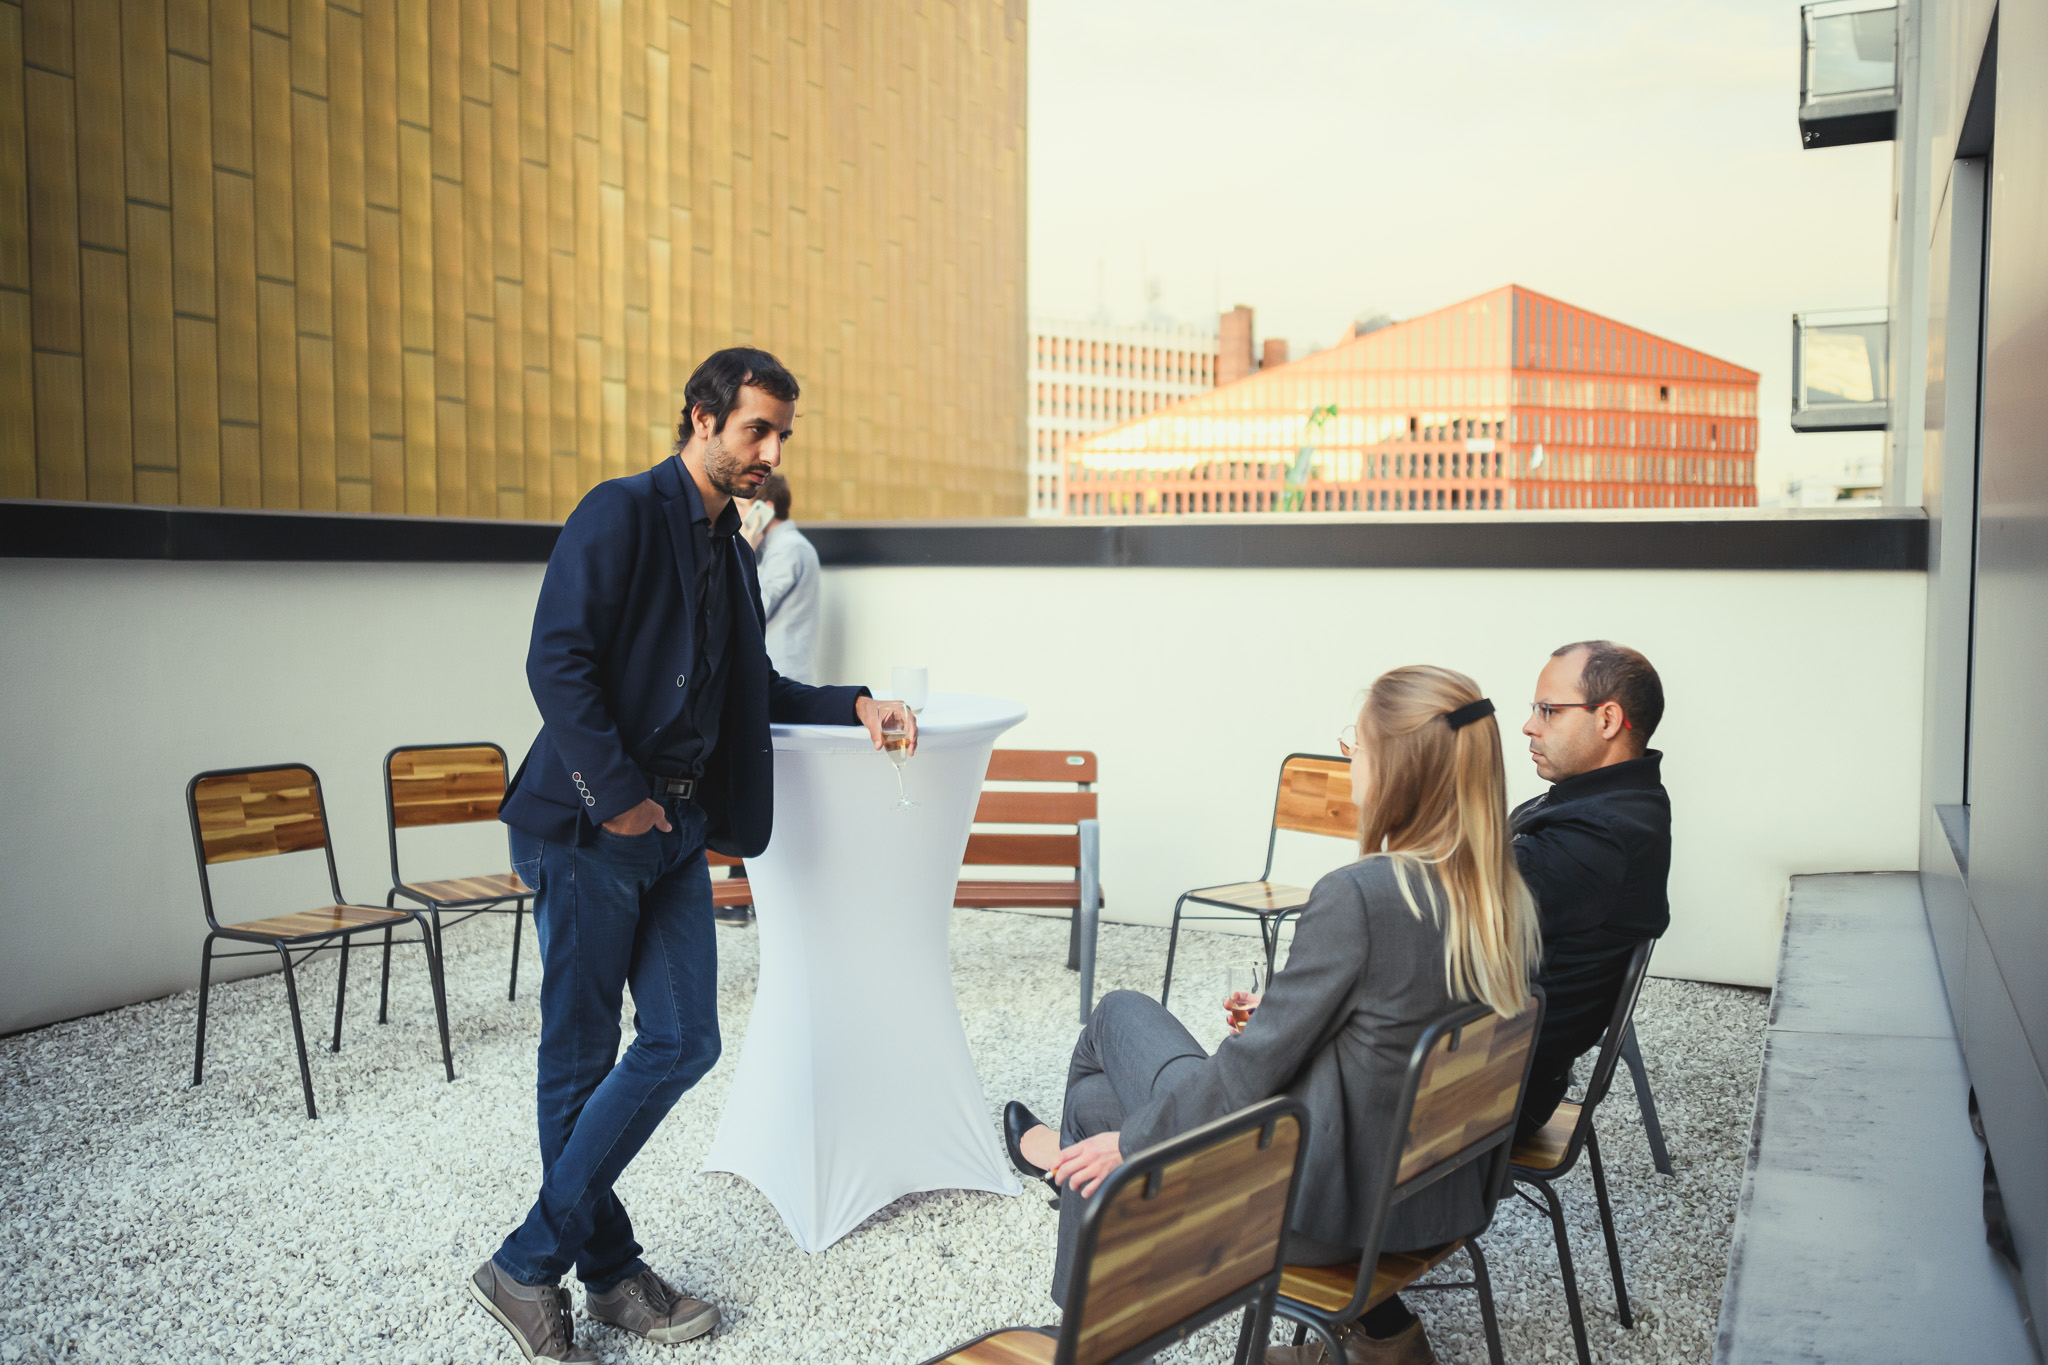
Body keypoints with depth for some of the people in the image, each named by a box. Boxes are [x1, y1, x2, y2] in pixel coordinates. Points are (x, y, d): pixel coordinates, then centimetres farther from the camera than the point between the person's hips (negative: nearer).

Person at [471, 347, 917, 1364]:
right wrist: (617, 796, -18)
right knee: (580, 1055, 4)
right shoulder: (622, 513, -10)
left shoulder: (730, 551, 16)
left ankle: (536, 1257, 19)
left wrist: (852, 705, 12)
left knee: (682, 1042, 6)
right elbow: (558, 662, -18)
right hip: (589, 826, -8)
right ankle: (605, 1270, 20)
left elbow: (749, 690, 25)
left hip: (677, 827, 8)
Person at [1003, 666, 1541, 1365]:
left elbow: (1256, 1064, -20)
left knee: (1120, 1015, 13)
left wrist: (1129, 1140, -5)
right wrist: (1287, 1007, 17)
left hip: (1327, 1207, -7)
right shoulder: (1506, 898, -5)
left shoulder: (1356, 895, -27)